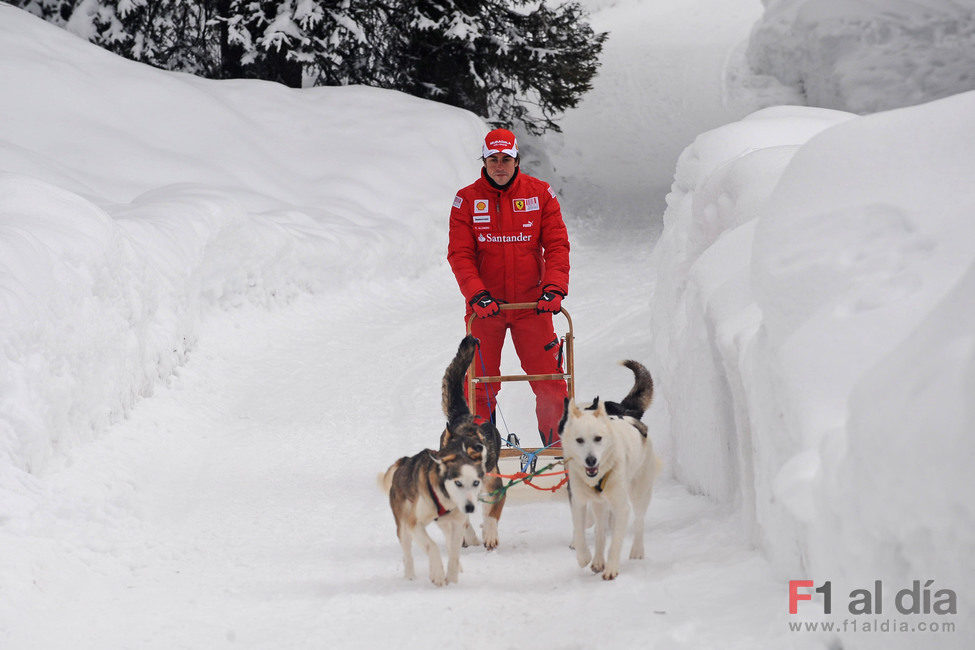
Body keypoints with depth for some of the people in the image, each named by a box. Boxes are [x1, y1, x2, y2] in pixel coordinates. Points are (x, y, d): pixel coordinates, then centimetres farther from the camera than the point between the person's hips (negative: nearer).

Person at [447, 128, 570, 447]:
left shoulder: (540, 194, 1)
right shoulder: (467, 200, 0)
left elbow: (557, 245, 0)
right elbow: (460, 254, -4)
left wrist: (554, 288, -14)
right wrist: (477, 295, -17)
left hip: (532, 303, 0)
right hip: (485, 305, 0)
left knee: (548, 379, -2)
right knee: (481, 381, 2)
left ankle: (558, 444, 8)